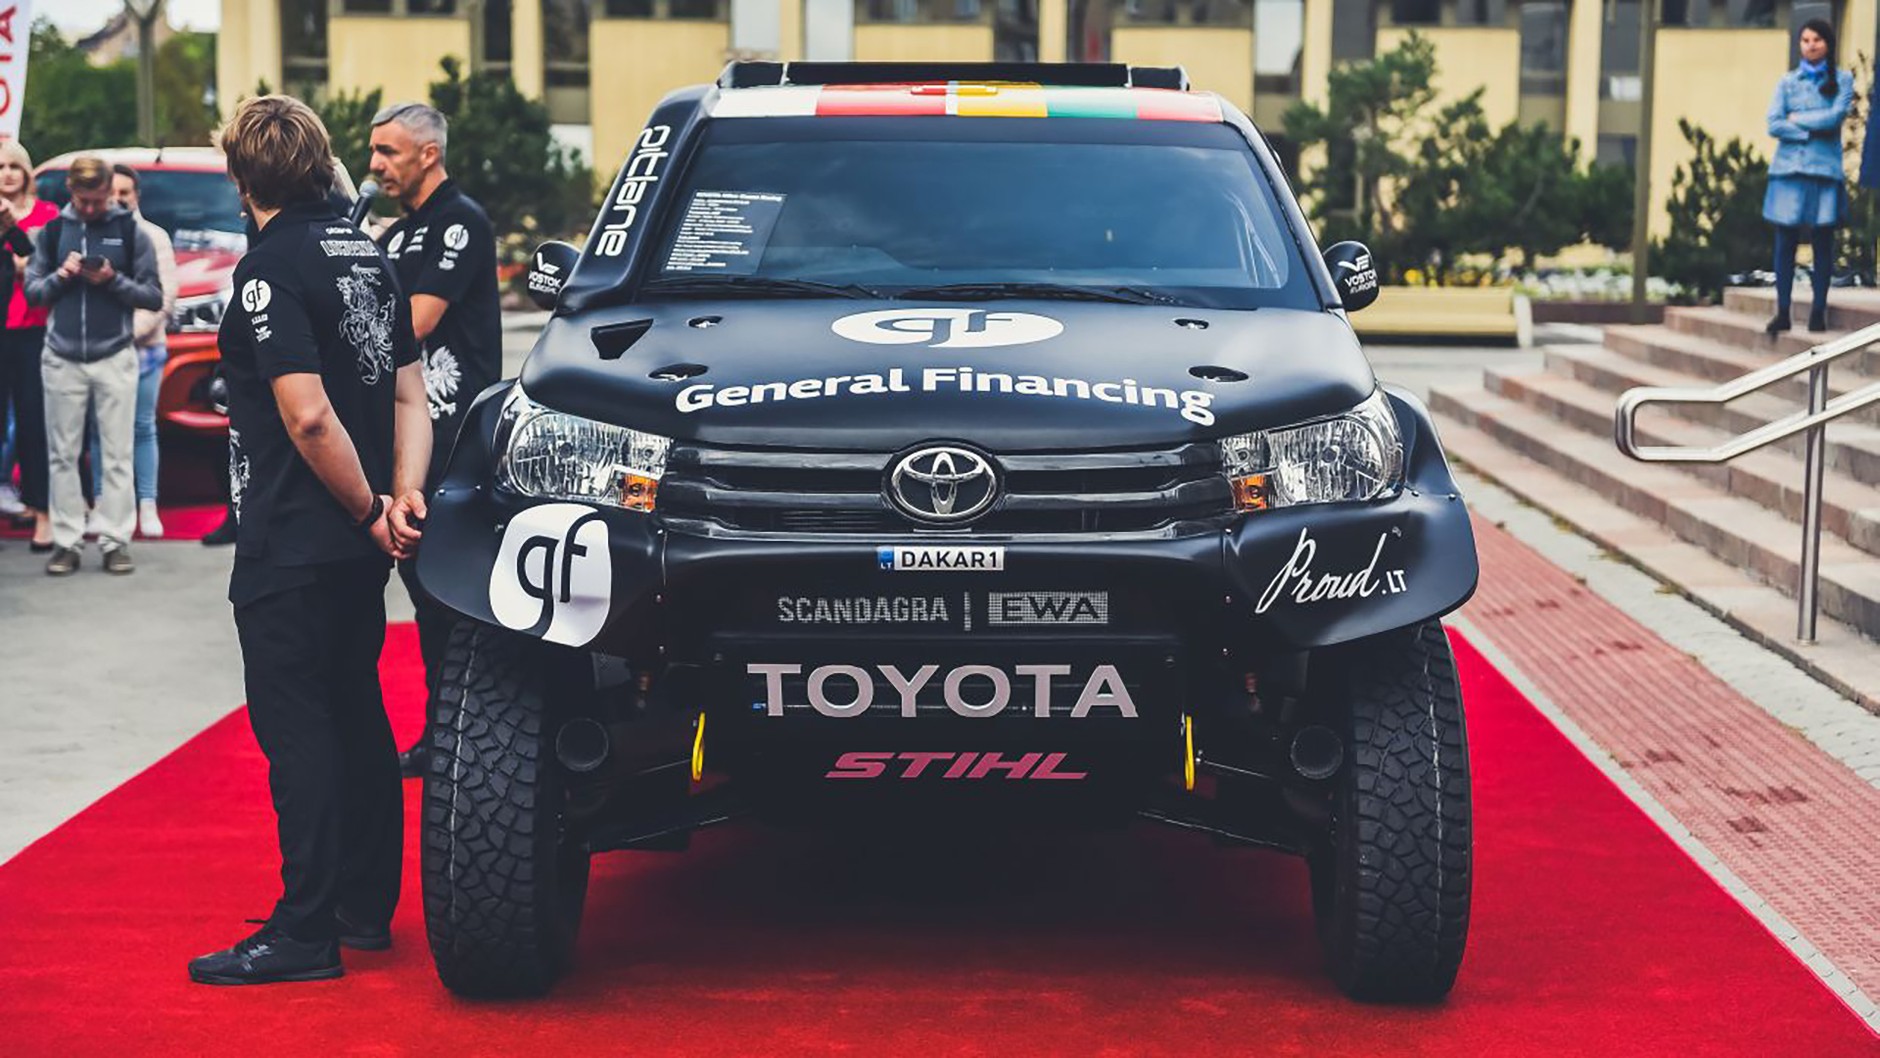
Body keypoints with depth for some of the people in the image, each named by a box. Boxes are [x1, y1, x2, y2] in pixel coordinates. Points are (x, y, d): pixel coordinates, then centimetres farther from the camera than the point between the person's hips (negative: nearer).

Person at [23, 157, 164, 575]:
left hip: (114, 356, -2)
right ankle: (66, 541, 9)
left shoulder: (130, 231, 1)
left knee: (117, 455, -1)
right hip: (63, 357, 2)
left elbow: (154, 296, 1)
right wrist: (60, 276, -10)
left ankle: (115, 540, 2)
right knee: (63, 455, 4)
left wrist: (114, 281, -14)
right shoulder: (53, 230, 7)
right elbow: (32, 289, 9)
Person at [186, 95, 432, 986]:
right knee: (356, 713, 17)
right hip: (358, 545, 9)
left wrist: (368, 509, -12)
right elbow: (410, 392, 9)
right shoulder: (366, 254, 11)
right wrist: (402, 497, -2)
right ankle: (367, 904, 26)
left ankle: (305, 932, -2)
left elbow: (309, 416, -23)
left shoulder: (271, 268, -15)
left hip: (290, 546, -9)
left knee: (296, 729, -5)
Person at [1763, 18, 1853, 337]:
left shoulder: (1842, 80, 6)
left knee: (1823, 241, 0)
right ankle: (1783, 311, 2)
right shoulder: (1787, 81, 9)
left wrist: (1796, 119, -4)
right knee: (1785, 241, -1)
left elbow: (1836, 116, -10)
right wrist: (1813, 131, -9)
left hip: (1825, 168, -1)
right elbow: (1774, 125, -2)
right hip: (1788, 168, 1)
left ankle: (1818, 311, 6)